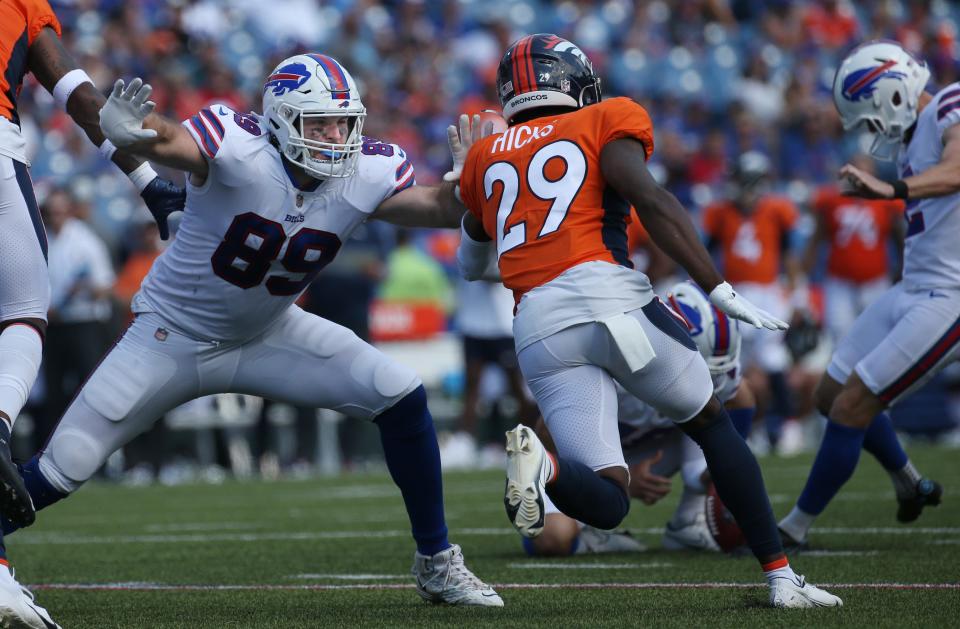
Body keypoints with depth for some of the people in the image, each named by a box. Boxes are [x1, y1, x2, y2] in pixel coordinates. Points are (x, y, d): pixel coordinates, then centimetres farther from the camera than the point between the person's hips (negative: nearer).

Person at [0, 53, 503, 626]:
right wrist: (127, 128, -73)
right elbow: (167, 143, -49)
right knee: (64, 469, -6)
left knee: (400, 396, -10)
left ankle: (437, 564, 4)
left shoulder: (366, 177, -15)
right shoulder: (239, 150, -31)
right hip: (173, 337, -4)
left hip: (265, 336, 4)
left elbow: (445, 207, -6)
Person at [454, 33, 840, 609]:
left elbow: (469, 266, 38)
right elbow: (652, 202, -7)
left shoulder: (487, 158, 24)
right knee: (714, 425, 20)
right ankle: (781, 575, 13)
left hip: (539, 327, 3)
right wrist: (720, 291, -8)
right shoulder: (604, 124, 11)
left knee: (606, 503, 1)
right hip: (606, 294, -3)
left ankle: (541, 463, -31)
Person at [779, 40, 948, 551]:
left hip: (946, 299, -10)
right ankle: (910, 485, 35)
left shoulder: (948, 113, -16)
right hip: (912, 291, 10)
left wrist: (892, 190, -52)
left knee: (852, 408, -9)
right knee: (832, 394, 17)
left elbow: (954, 170, -39)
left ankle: (795, 528, 3)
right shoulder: (915, 136, 12)